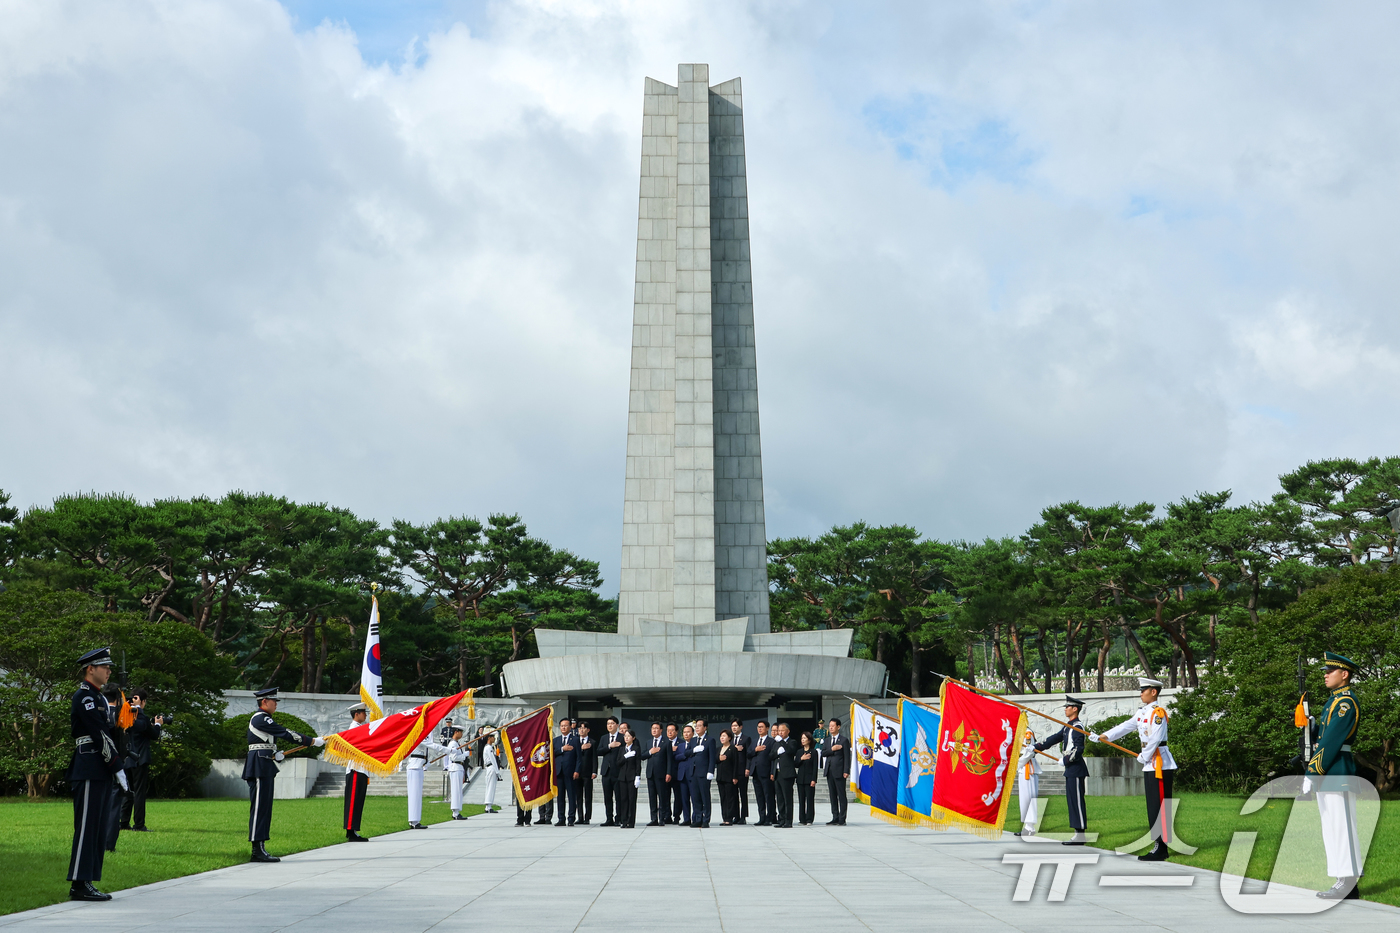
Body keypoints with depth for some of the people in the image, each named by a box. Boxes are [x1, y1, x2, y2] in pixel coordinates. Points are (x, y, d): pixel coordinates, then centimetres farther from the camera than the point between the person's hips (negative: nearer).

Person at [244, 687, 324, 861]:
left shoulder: (259, 719, 20)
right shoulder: (262, 719, -13)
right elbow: (286, 734, -16)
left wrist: (274, 754, 6)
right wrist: (312, 741, -13)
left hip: (263, 769, 11)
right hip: (260, 768, -11)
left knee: (263, 808, 9)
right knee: (259, 807, -10)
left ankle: (259, 850, 11)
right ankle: (258, 851, -10)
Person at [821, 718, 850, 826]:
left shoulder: (844, 740, -2)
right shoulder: (826, 740, 16)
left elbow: (847, 756, -7)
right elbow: (823, 753, 5)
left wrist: (846, 771, -13)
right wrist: (832, 749, -12)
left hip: (839, 772, -6)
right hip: (829, 771, 6)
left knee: (841, 796, -3)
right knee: (833, 796, 8)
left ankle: (842, 819, -1)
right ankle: (835, 818, 13)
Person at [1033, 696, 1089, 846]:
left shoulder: (1077, 727, -14)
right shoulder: (1068, 726, 15)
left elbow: (1078, 748, -22)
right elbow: (1054, 739, 19)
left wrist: (1065, 760, -15)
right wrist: (1034, 748, 16)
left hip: (1076, 769, -10)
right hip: (1070, 769, 10)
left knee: (1076, 800, -7)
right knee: (1072, 801, 11)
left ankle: (1080, 836, -4)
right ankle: (1077, 833, 14)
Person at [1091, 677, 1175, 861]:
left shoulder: (1158, 712, -14)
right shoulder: (1143, 712, 16)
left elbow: (1155, 738, -21)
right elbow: (1125, 727, 18)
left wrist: (1144, 756, -11)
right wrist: (1102, 737, 15)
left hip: (1160, 765, -10)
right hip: (1150, 765, 10)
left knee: (1159, 807, -7)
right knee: (1153, 807, 11)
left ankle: (1161, 849, -5)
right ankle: (1159, 847, 16)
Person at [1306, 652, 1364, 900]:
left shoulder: (1346, 702, -13)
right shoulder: (1335, 701, 18)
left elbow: (1330, 742, -19)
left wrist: (1311, 774, -19)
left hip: (1336, 774, -10)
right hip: (1328, 775, 10)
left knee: (1340, 828, -8)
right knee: (1334, 828, 11)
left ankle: (1347, 885, -6)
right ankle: (1349, 886, 15)